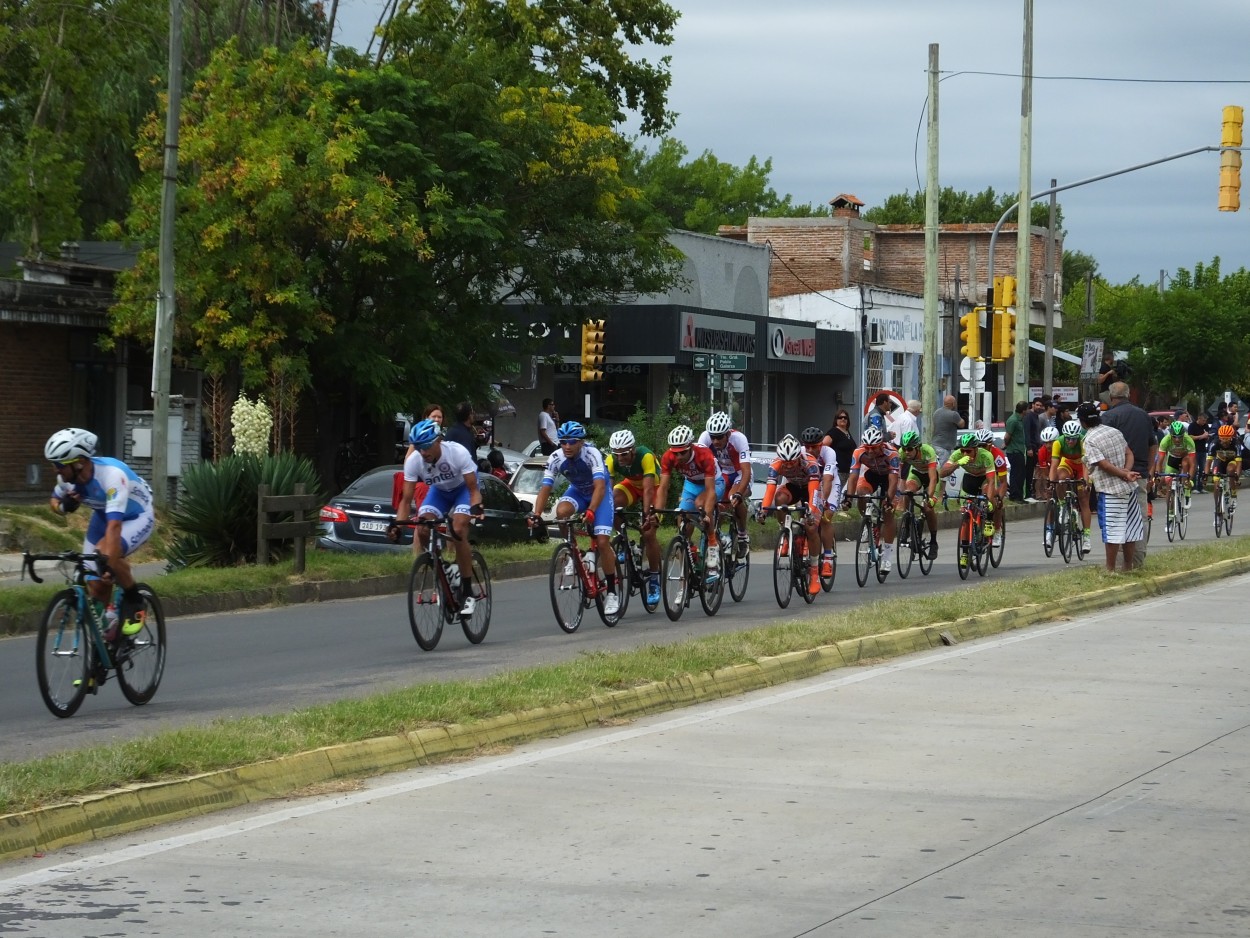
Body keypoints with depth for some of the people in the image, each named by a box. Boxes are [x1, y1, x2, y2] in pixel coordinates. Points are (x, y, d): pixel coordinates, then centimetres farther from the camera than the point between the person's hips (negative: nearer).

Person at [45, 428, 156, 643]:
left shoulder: (112, 474, -38)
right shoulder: (68, 477, -19)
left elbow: (114, 525, -45)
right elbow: (54, 501, 3)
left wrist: (108, 562, -54)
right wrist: (63, 506, -21)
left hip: (136, 518, -6)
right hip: (102, 516, 6)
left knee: (106, 551, -35)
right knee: (96, 585, -3)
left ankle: (133, 600, -12)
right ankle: (104, 635, 18)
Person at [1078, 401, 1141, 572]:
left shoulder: (1090, 440, -12)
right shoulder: (1115, 431, 8)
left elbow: (1104, 464, -18)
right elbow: (1129, 453, 6)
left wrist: (1124, 474, -11)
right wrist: (1127, 471, -8)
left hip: (1110, 489, -7)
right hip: (1129, 487, 7)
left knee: (1112, 531, -3)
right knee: (1129, 527, 13)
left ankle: (1110, 569, 0)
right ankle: (1128, 566, 21)